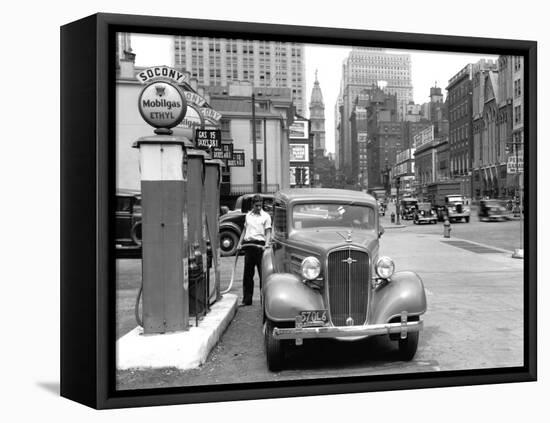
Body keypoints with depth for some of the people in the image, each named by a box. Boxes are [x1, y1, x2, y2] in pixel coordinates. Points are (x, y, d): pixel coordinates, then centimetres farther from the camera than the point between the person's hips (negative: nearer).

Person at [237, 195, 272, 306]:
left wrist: (266, 244, -17)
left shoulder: (266, 216, 2)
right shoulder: (248, 215, 15)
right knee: (248, 273, 6)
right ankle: (247, 299, 12)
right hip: (248, 245, 4)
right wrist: (240, 243, 14)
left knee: (262, 273, -3)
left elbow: (268, 232, -3)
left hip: (260, 244, -4)